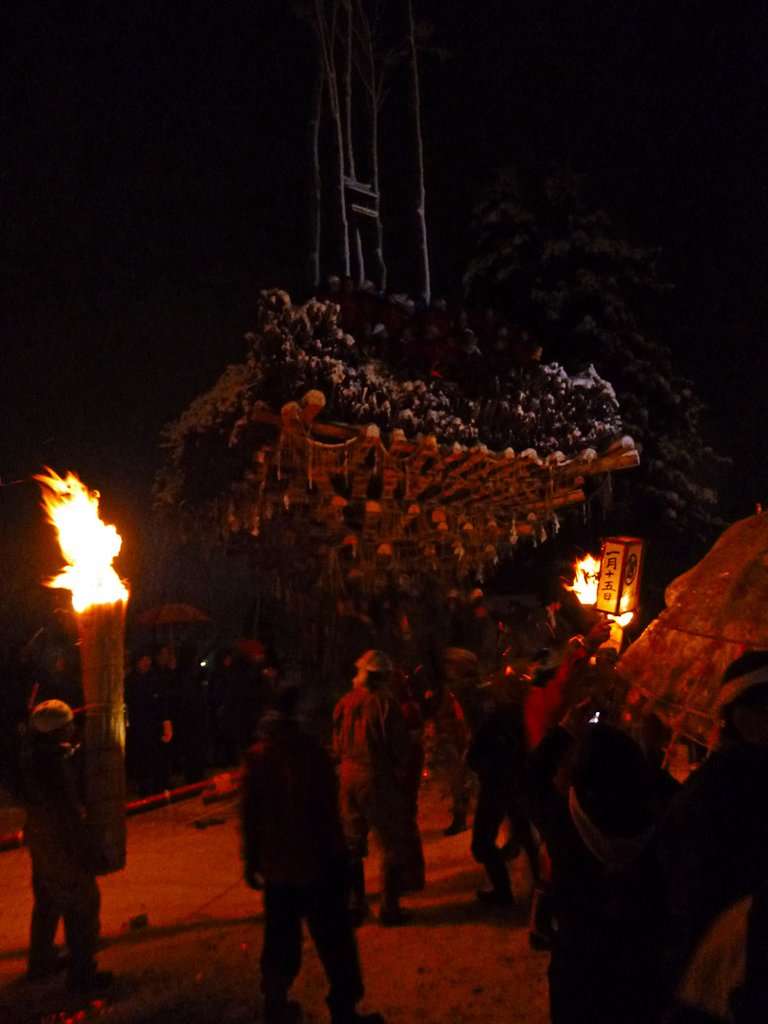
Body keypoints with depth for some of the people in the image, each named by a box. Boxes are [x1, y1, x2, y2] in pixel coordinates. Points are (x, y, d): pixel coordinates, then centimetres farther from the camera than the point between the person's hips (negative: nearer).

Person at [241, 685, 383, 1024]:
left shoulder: (256, 756, -2)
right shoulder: (311, 753, -16)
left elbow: (250, 813, 2)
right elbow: (327, 812, -15)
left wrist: (251, 860, 11)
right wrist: (338, 856, -7)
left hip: (276, 867, 5)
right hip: (314, 864, -5)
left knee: (280, 942, 18)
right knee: (334, 941, 8)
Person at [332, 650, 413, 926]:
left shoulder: (344, 703, 1)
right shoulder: (385, 704, -15)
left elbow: (338, 744, 8)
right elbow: (400, 747, -12)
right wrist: (401, 771, 4)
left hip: (349, 778, 6)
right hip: (379, 780, -6)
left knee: (352, 843, 17)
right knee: (394, 844, 8)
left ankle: (355, 904, 25)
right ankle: (389, 907, 10)